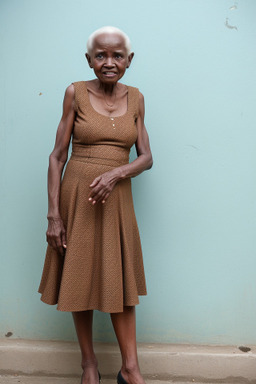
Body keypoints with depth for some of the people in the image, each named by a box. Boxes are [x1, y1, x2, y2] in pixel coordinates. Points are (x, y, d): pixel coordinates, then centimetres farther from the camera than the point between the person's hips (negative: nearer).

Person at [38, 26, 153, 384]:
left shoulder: (135, 98, 5)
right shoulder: (76, 93, -3)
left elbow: (146, 157, 4)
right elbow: (57, 156, -4)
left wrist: (115, 173, -17)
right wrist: (53, 214, -10)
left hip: (117, 198, 2)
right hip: (77, 196, -2)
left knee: (120, 281, 7)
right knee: (80, 279, 7)